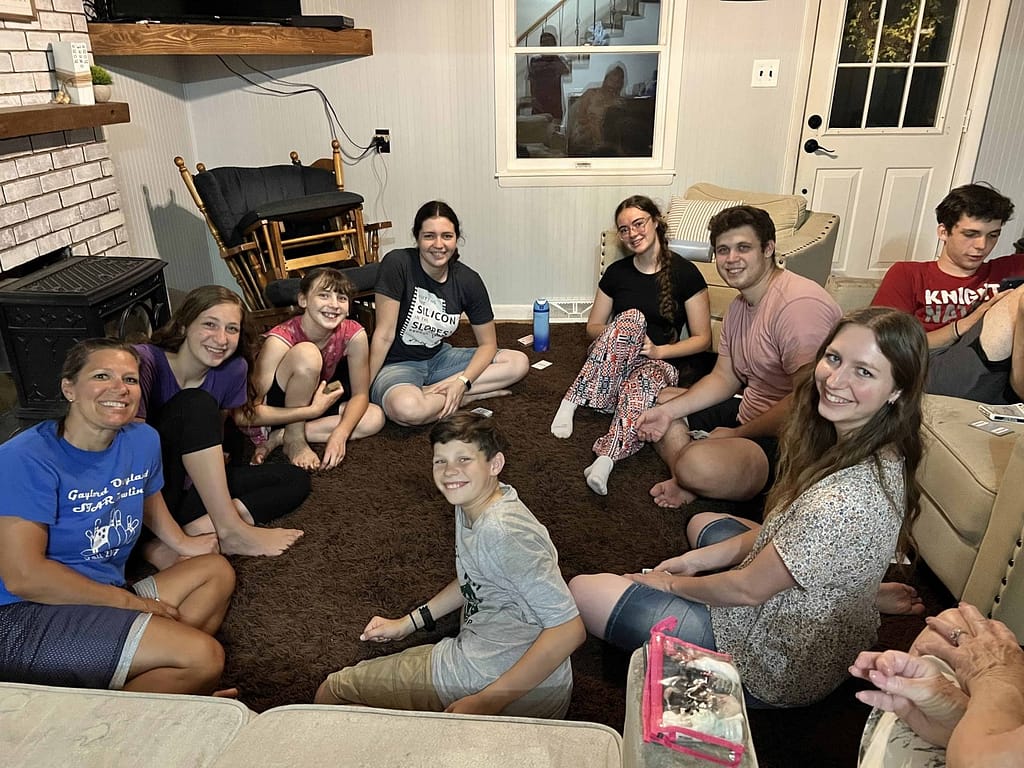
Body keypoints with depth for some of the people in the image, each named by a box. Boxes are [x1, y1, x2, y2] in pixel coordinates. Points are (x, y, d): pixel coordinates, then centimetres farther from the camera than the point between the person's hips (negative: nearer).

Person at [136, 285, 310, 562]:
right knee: (197, 404, -29)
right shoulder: (144, 361, -21)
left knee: (295, 479, -4)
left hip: (191, 485, 6)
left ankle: (200, 529, -24)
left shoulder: (233, 369, -5)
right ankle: (230, 531, -26)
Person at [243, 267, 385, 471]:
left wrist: (340, 434, -29)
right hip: (276, 410, -6)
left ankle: (278, 438, -13)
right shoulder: (281, 340, -30)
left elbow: (360, 394, -10)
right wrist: (313, 410, -42)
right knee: (307, 353, -32)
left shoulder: (354, 335, -20)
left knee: (375, 418, -17)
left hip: (313, 403, 6)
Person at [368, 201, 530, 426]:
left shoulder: (468, 280, -6)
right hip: (396, 365, -6)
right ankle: (470, 396, -11)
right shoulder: (397, 264, -18)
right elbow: (384, 335, -17)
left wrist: (462, 381, -16)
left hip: (438, 359, 6)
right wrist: (364, 390, -15)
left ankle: (429, 392, -15)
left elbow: (488, 343, 0)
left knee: (519, 362, -8)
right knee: (407, 408, -41)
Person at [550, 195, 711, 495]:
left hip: (659, 364, -2)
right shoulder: (617, 272, 9)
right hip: (609, 364, 2)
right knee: (632, 318, -32)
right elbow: (592, 326, 15)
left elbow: (702, 339, 1)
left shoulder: (685, 273, 0)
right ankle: (571, 402, -37)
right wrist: (616, 335, -8)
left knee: (641, 383, -40)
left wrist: (658, 350, -14)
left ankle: (606, 458, -57)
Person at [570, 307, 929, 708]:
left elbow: (748, 590, -24)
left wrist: (670, 583, -6)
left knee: (584, 592, -6)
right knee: (703, 523, 32)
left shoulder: (844, 499, -37)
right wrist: (696, 559, 2)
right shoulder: (882, 455, -7)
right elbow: (783, 531, 4)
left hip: (779, 669, -8)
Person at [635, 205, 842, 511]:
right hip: (749, 414, 11)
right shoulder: (740, 304, 10)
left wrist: (737, 434, -17)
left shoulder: (799, 304, -24)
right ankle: (690, 484, -7)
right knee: (662, 401, 14)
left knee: (697, 463, -36)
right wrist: (668, 411, -2)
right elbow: (724, 378, 13)